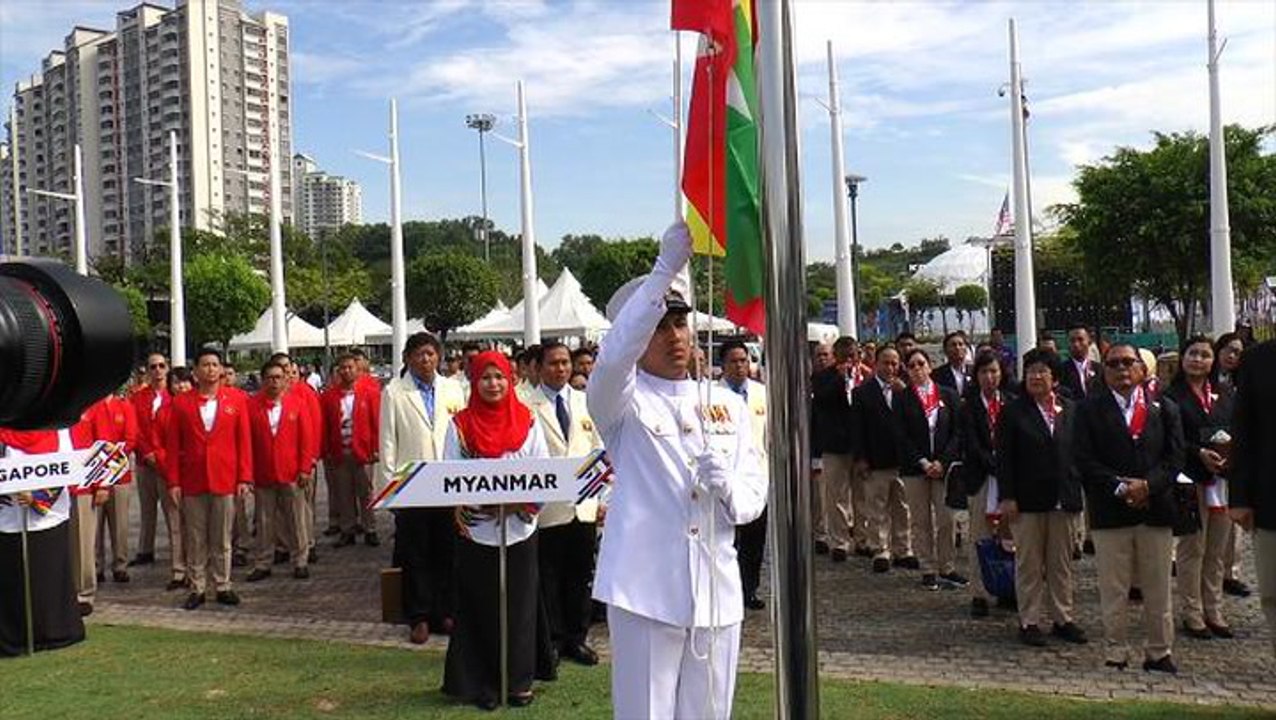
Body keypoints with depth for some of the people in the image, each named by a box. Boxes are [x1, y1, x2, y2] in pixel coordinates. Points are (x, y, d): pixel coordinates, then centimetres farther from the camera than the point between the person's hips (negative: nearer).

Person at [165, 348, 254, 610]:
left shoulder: (236, 400, 2)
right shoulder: (181, 403, 2)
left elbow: (244, 441, 2)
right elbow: (173, 446, 3)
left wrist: (244, 478, -3)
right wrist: (173, 482, -2)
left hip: (225, 479, 0)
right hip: (192, 481, 0)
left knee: (222, 539, 7)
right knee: (195, 539, 8)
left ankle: (223, 587, 18)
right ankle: (197, 588, 18)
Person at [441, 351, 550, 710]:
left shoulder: (527, 421, 4)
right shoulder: (460, 424, 1)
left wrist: (520, 503, -13)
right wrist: (462, 508, -18)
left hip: (520, 529, 1)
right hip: (476, 531, -1)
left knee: (519, 607, 8)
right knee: (480, 609, 5)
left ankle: (518, 681, 21)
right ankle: (481, 684, 17)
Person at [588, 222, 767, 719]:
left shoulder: (727, 403, 13)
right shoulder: (623, 401, -1)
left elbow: (754, 496, 10)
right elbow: (613, 357, -24)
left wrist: (725, 485, -14)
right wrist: (666, 267, -29)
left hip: (717, 593, 4)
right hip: (644, 590, -4)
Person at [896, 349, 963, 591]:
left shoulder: (948, 395, 5)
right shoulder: (902, 399, 2)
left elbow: (957, 432, 2)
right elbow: (902, 436, -2)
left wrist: (942, 462, -8)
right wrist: (923, 463, -10)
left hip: (944, 466, 0)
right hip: (914, 468, 0)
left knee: (946, 519, 0)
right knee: (920, 521, 5)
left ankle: (948, 568, 10)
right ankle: (928, 570, 13)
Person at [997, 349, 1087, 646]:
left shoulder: (1071, 410, 8)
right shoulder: (1013, 412, -1)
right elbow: (1004, 458, -4)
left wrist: (1080, 491, 5)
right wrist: (1007, 497, -10)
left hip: (1064, 499, 3)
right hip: (1027, 500, -3)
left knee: (1062, 563, 11)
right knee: (1029, 563, 4)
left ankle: (1063, 619, 21)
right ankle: (1029, 621, 12)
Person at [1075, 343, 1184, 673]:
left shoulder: (1165, 409, 10)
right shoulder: (1090, 410, 3)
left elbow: (1175, 457, 2)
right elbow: (1085, 461, -5)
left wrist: (1147, 485, -13)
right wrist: (1121, 487, -15)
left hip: (1155, 509, 2)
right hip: (1110, 513, -2)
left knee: (1158, 590, 9)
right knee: (1112, 591, 3)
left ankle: (1159, 654, 21)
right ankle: (1115, 655, 12)